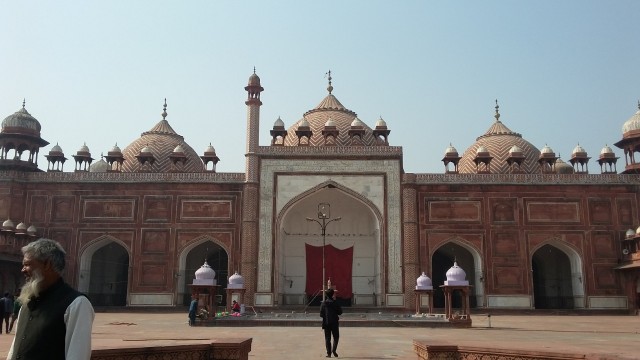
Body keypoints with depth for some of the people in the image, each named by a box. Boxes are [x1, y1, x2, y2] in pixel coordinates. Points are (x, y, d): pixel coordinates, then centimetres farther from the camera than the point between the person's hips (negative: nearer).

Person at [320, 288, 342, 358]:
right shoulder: (335, 303, -8)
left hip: (326, 323, 2)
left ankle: (329, 353, 4)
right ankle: (334, 350, -7)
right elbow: (340, 312, -3)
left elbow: (321, 314, -2)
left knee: (327, 338, 8)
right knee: (336, 337, 11)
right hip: (334, 323, -2)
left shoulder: (324, 303, -3)